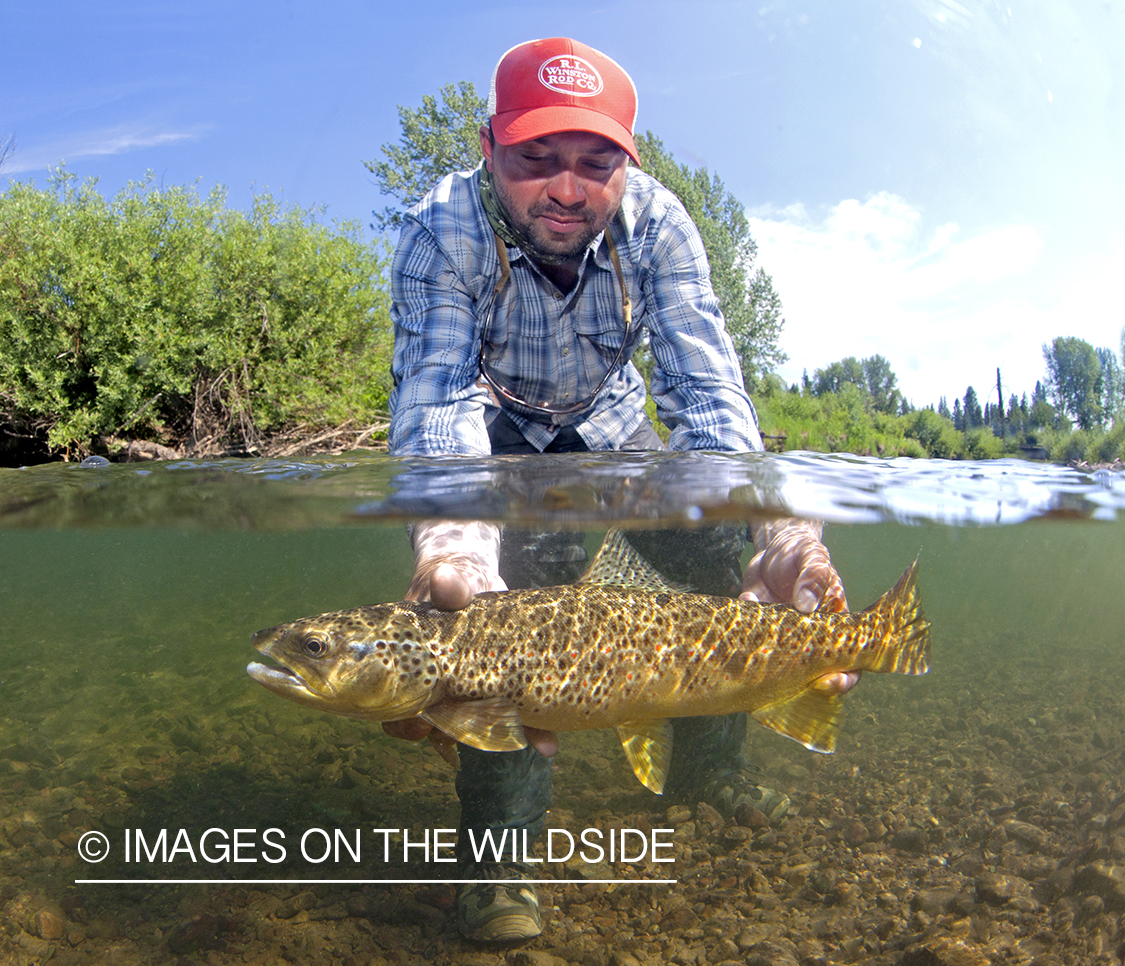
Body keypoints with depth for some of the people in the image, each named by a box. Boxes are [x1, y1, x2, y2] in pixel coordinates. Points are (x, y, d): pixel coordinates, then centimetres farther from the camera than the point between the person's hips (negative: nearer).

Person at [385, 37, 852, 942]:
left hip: (607, 422, 3)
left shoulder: (657, 221, -25)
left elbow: (705, 385, -34)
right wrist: (452, 541, -64)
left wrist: (770, 528, -52)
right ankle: (501, 843, -17)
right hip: (497, 429, -3)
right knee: (525, 574, -29)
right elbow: (434, 394, -42)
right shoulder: (444, 230, -31)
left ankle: (709, 766, 20)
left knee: (717, 554, -5)